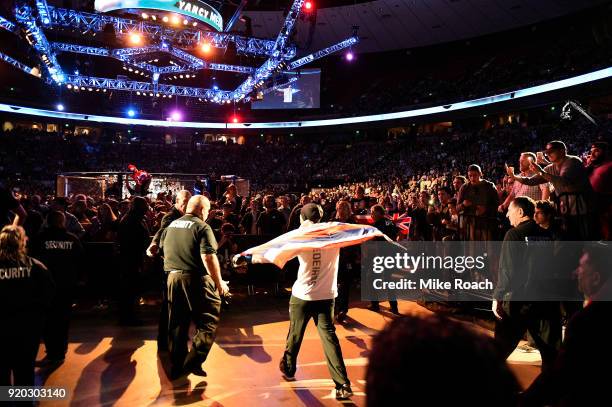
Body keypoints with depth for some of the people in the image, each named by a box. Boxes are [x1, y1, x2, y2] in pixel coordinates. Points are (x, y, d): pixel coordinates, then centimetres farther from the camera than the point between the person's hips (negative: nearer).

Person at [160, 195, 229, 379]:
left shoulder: (171, 225, 12)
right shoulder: (202, 227, -10)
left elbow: (162, 249, 20)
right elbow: (208, 257, -18)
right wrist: (219, 282, -13)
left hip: (173, 278, 7)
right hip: (196, 279, -7)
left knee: (178, 323, 16)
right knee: (208, 320, 3)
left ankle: (177, 366, 24)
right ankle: (193, 361, -8)